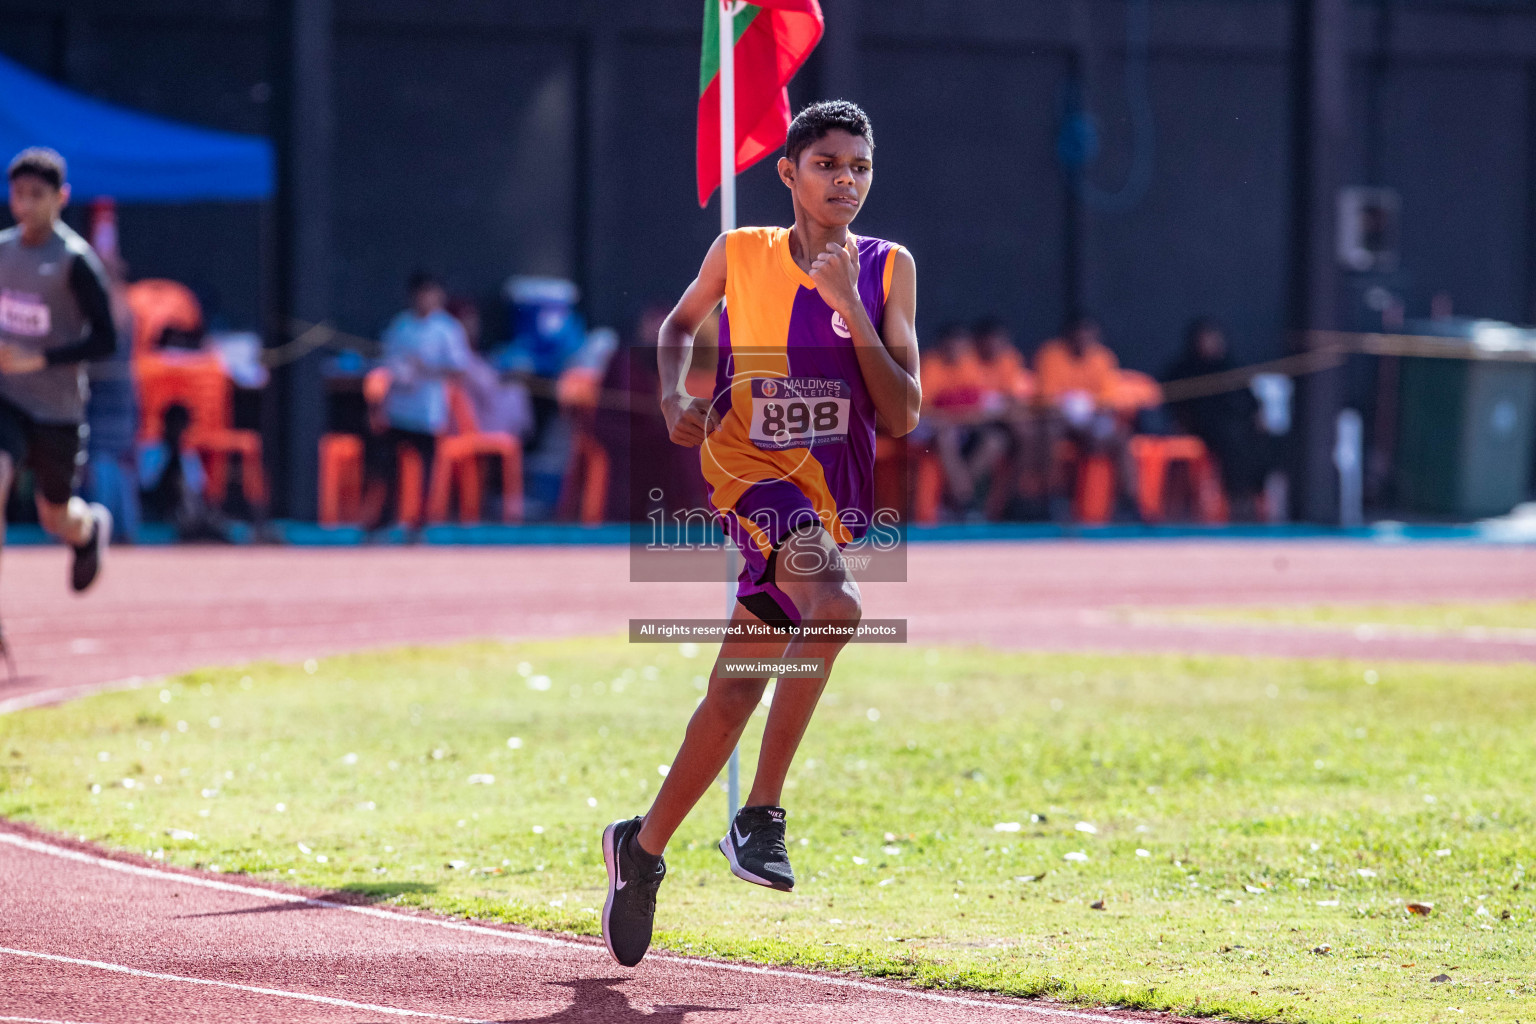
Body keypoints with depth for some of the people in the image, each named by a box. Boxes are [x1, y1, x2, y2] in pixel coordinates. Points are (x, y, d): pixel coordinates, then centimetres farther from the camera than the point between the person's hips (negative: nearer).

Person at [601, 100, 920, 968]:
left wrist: (849, 307, -14)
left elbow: (903, 417, -5)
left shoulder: (888, 270, 1)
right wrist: (673, 396, 1)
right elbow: (680, 323, 21)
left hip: (833, 495, 3)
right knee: (835, 603, -33)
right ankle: (763, 813, -23)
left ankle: (643, 846, 30)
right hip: (747, 472, -3)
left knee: (736, 694, 8)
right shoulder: (740, 254, 0)